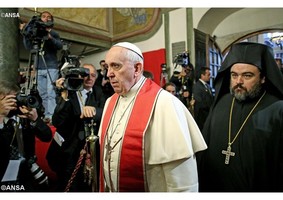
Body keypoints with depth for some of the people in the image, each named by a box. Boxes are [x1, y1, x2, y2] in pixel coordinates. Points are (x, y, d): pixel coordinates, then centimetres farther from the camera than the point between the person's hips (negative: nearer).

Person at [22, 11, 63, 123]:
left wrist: (50, 38, -26)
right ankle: (47, 115, 9)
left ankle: (50, 116, -15)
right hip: (39, 68, 3)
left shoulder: (53, 34, 9)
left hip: (51, 67, -3)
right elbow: (28, 47, 6)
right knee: (43, 94, 3)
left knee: (51, 93, -12)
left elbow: (60, 46, -9)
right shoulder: (35, 33, 15)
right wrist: (26, 35, -9)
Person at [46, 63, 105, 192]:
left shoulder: (98, 93, 3)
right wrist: (64, 95, -23)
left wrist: (93, 109, -31)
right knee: (66, 188, 13)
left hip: (91, 149, 2)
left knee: (87, 187, 17)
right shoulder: (69, 93, -6)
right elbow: (56, 122, -16)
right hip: (68, 150, -2)